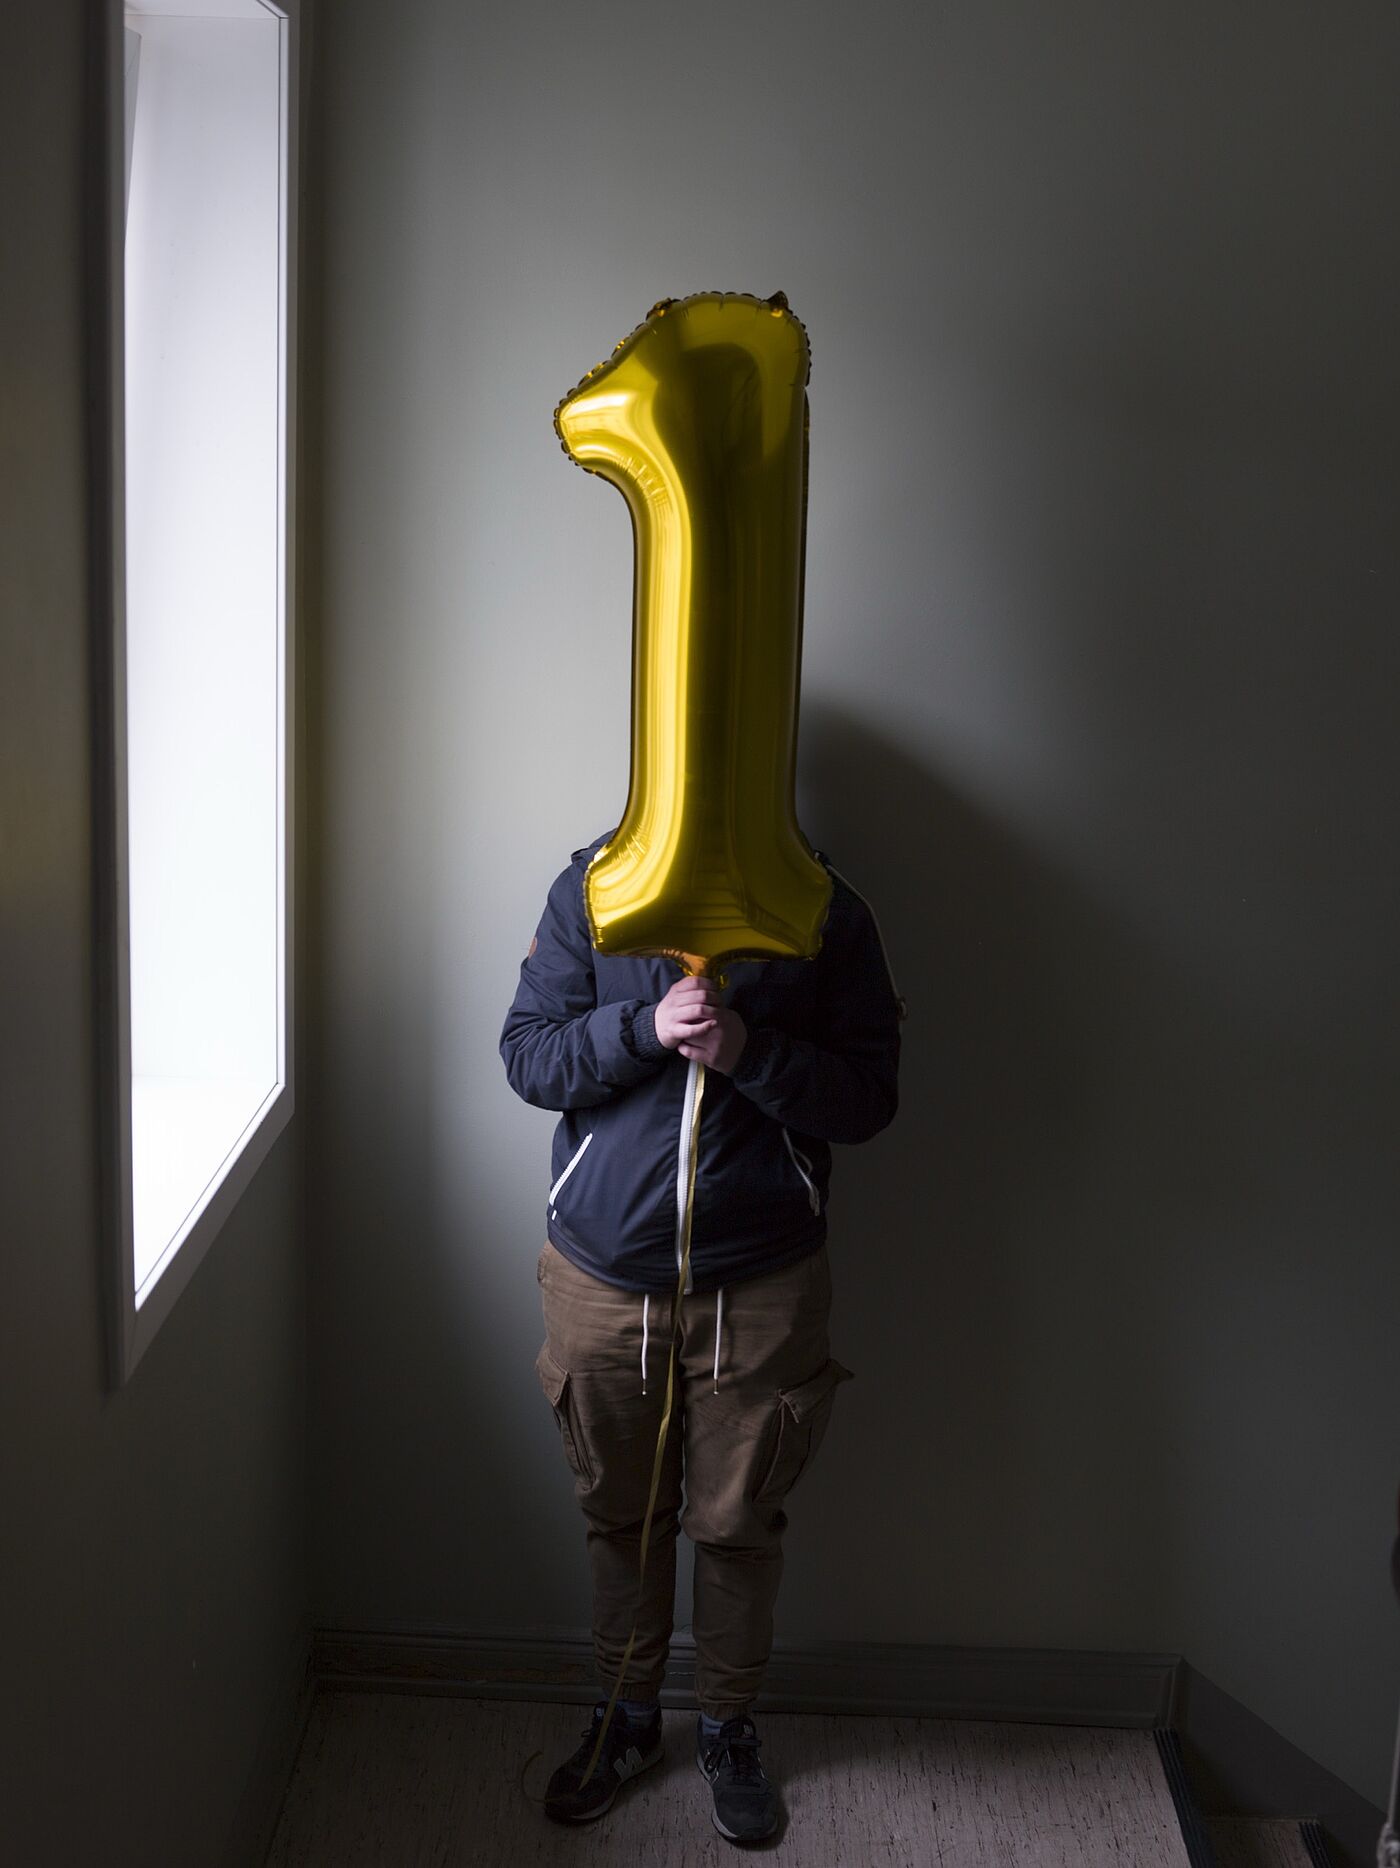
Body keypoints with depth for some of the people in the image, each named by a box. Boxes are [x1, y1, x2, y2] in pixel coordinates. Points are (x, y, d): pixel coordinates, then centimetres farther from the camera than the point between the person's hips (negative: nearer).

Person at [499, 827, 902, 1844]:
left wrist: (749, 1052, -24)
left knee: (740, 1524, 13)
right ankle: (628, 1714, 39)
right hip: (602, 1275, 1)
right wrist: (646, 1027, -22)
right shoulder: (593, 886, -4)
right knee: (621, 1514, 18)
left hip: (760, 1288, -1)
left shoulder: (827, 911, -7)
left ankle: (730, 1726, 35)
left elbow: (868, 1097, -8)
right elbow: (527, 1054, -6)